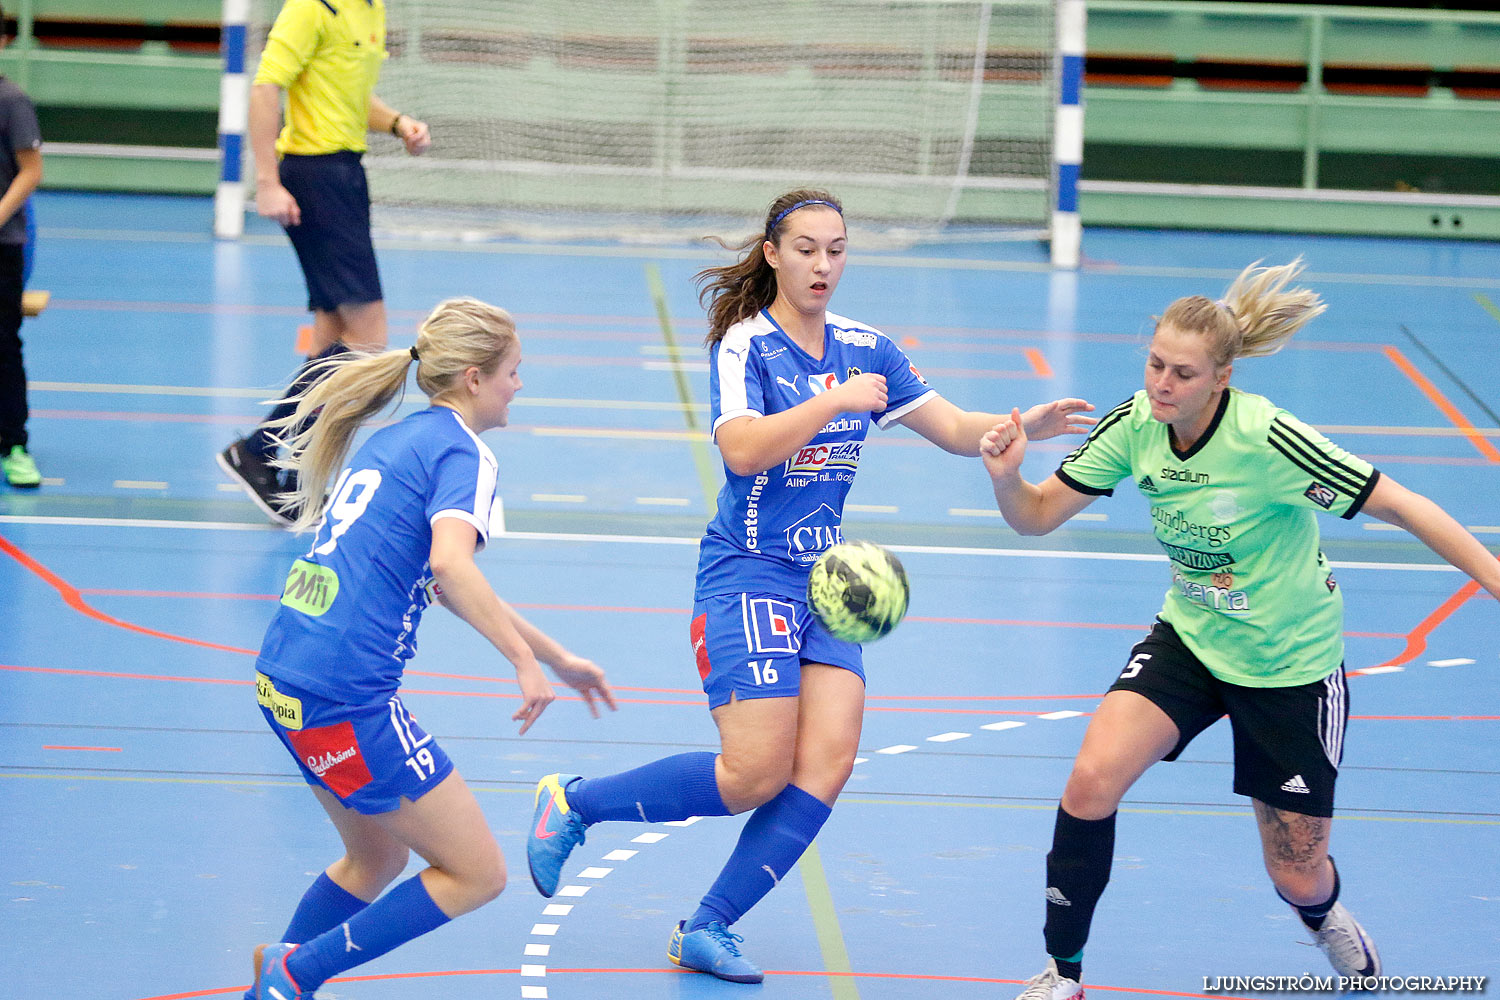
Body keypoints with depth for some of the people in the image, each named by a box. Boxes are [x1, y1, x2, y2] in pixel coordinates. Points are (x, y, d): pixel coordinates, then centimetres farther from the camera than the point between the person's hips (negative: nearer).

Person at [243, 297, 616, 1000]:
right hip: (345, 698, -9)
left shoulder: (393, 441, 21)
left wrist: (558, 657, 34)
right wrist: (525, 660, -26)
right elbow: (450, 562, -28)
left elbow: (447, 586, 30)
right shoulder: (462, 454, -7)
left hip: (283, 678, 9)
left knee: (378, 856, 27)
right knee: (477, 873, 2)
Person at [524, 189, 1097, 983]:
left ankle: (709, 929, -4)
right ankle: (571, 802, 6)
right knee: (756, 776, -13)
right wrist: (837, 401, -26)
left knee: (828, 760, -11)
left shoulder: (864, 347, 9)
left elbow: (953, 429, 11)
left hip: (824, 575, 6)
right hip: (748, 573, -6)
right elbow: (742, 449, -24)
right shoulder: (745, 344, -9)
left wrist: (1024, 425, -6)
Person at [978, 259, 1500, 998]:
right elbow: (1037, 516, -7)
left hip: (1291, 663, -3)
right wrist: (1008, 475, -29)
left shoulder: (1265, 439, -29)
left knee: (1298, 878, 5)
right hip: (1192, 639, 3)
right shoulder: (1137, 425, -14)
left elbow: (1398, 506, -23)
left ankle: (1328, 918, 46)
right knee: (1092, 779, -21)